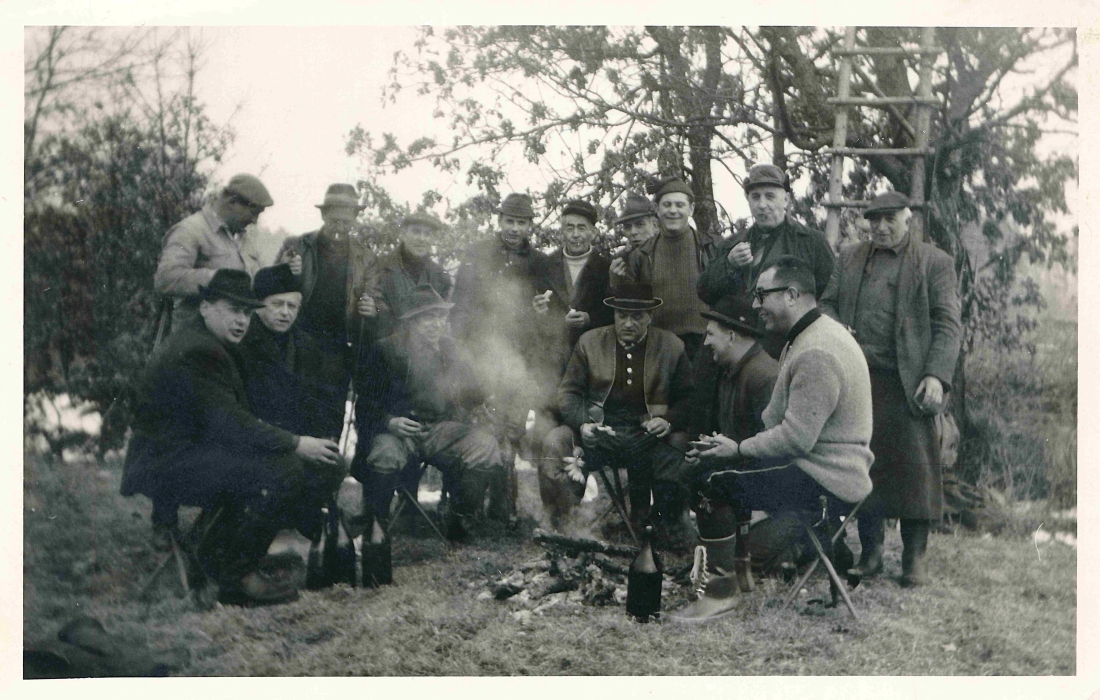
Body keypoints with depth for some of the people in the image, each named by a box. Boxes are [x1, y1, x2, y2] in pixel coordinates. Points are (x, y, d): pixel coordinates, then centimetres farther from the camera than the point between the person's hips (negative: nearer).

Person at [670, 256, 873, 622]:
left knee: (712, 481, -16)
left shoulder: (816, 355, -23)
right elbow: (777, 417, 17)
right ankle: (739, 569, 22)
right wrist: (737, 445, 5)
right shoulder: (806, 337, 13)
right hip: (817, 466, 11)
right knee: (713, 463, 17)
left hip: (828, 482, -11)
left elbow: (796, 438, -27)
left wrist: (738, 450, -15)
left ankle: (721, 591, -8)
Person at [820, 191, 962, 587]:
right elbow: (827, 305, 19)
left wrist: (936, 376, -11)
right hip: (856, 378, 3)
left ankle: (914, 558, 7)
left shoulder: (934, 263, 6)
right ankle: (870, 552, 15)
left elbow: (947, 324, 0)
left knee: (913, 467, -3)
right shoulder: (849, 260, 19)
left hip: (906, 383, -3)